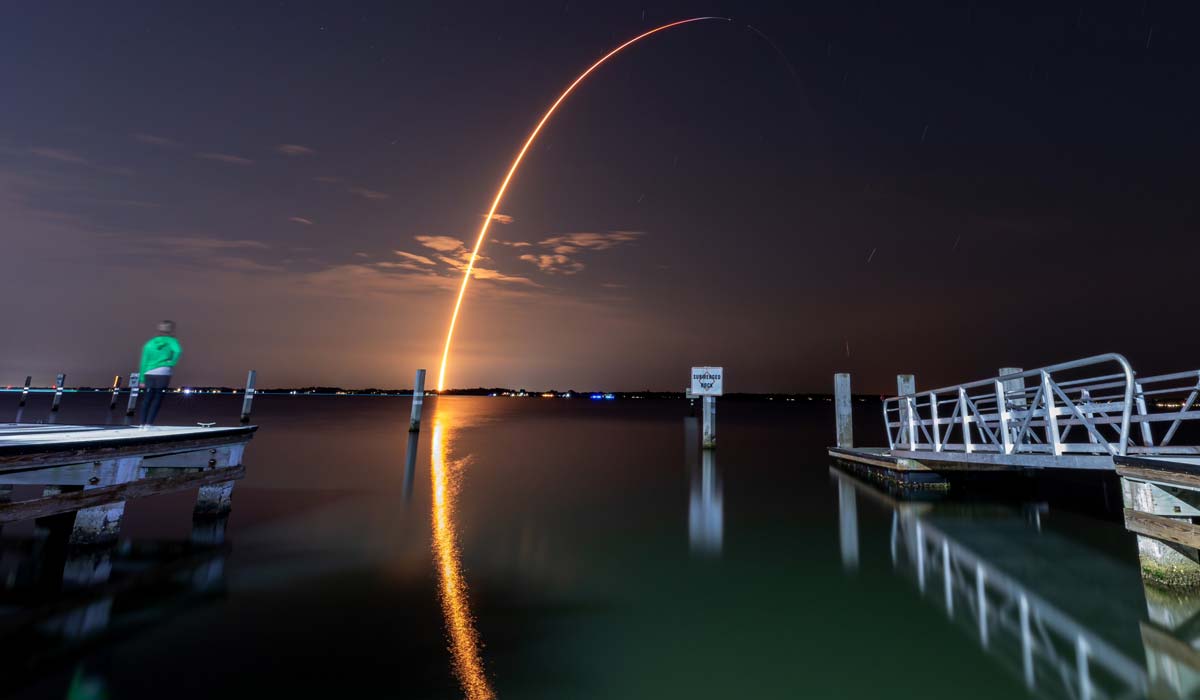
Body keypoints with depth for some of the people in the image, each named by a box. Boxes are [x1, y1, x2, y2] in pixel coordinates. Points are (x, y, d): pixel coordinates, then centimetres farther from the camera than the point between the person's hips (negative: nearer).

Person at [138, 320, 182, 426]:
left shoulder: (149, 343, 12)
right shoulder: (171, 341, 1)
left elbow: (144, 362, 10)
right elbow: (178, 351, -22)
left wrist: (142, 379, 12)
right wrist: (172, 363, -6)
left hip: (149, 374, 4)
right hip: (163, 374, -4)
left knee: (147, 399, 14)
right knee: (157, 399, 3)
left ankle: (143, 423, 19)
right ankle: (149, 423, -1)